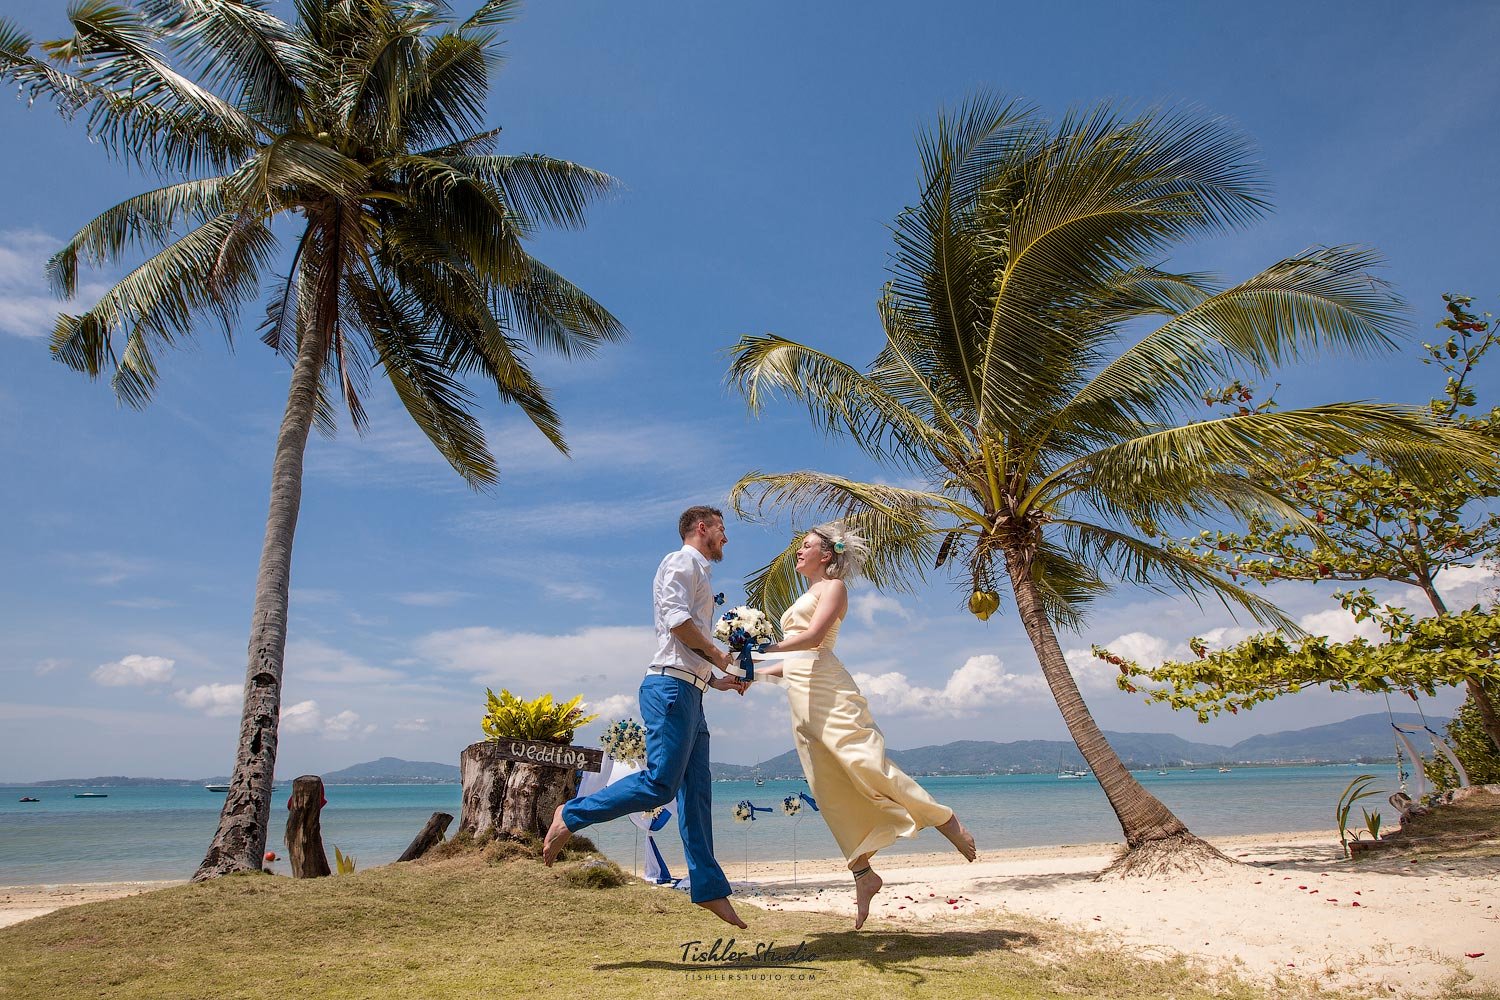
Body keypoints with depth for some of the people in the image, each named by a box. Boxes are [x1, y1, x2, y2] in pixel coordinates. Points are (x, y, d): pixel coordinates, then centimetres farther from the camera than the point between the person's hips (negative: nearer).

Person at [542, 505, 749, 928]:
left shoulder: (698, 574, 28)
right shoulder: (682, 562, -1)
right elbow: (677, 619, -17)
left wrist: (716, 680, 20)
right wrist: (715, 653, -5)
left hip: (688, 694, 10)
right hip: (670, 687, -10)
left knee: (696, 793, 7)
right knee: (659, 784, -14)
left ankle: (708, 887, 9)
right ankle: (571, 815, -1)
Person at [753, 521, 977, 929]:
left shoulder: (833, 587, 4)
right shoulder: (803, 599, 28)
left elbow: (814, 637, -13)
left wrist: (764, 649, -18)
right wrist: (755, 674, 20)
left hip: (827, 690, -8)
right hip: (801, 699, 8)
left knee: (864, 762, -18)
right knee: (828, 789, 1)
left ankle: (945, 820, -5)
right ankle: (863, 873, 3)